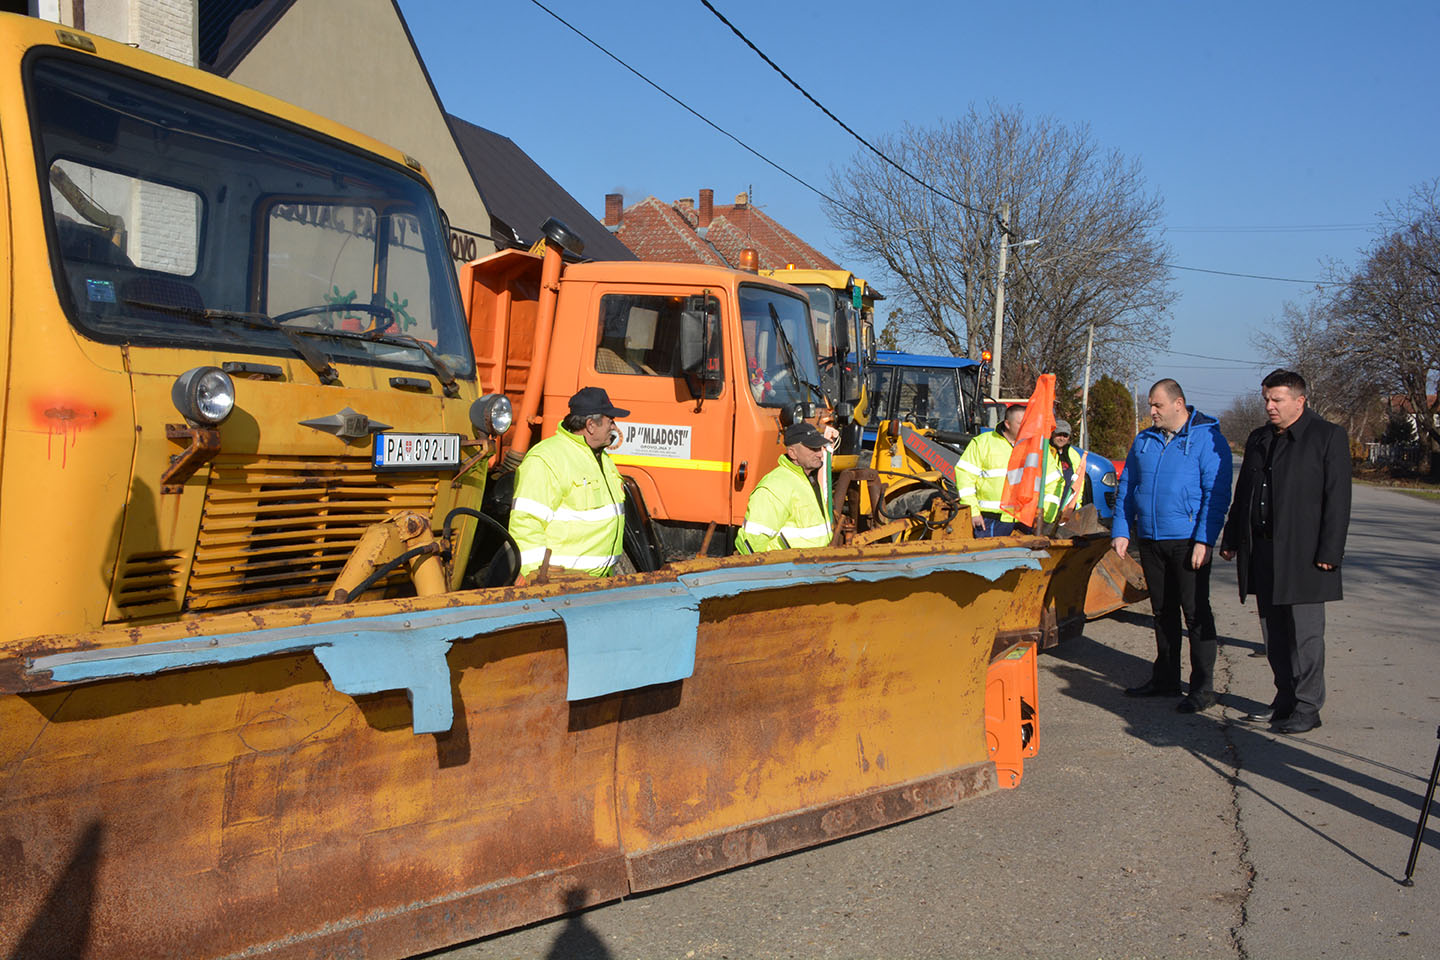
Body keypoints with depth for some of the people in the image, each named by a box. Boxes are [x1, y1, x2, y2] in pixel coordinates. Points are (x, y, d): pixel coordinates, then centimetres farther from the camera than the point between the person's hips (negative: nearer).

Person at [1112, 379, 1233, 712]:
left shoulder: (1207, 439, -5)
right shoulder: (1144, 441, 13)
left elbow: (1216, 494, -9)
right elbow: (1126, 488, 17)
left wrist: (1204, 540, -16)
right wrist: (1121, 531, 7)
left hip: (1187, 541, -6)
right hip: (1149, 539, 6)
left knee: (1196, 613, -2)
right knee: (1163, 611, 13)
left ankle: (1203, 688, 5)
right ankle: (1165, 679, 24)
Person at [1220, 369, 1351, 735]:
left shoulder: (1328, 436, -3)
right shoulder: (1258, 439, 16)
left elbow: (1337, 499, -8)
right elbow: (1242, 494, 21)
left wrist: (1330, 551, -13)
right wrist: (1232, 540, 16)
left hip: (1303, 554, -6)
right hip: (1263, 553, 6)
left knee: (1305, 633, -2)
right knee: (1275, 634, 11)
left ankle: (1307, 707, 6)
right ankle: (1285, 700, 21)